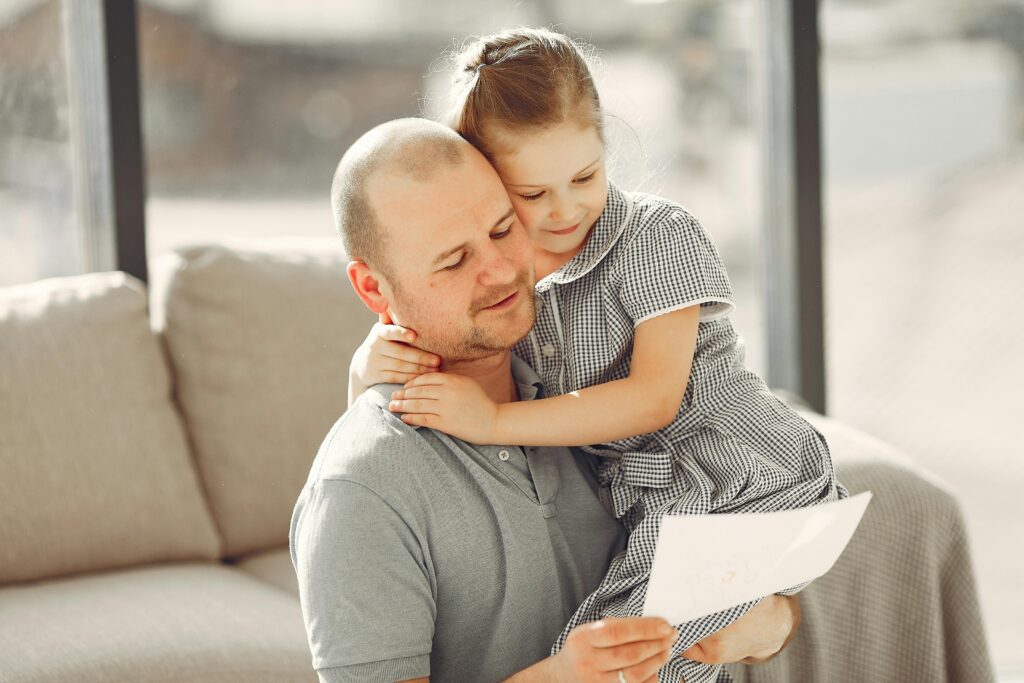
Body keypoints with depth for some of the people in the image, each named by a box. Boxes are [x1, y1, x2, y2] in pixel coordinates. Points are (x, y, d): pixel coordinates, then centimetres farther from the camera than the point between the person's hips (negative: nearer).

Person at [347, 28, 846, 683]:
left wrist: (496, 421, -23)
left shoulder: (659, 236, -11)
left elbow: (655, 398, -20)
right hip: (658, 508, 7)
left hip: (753, 494, -7)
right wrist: (370, 368, -16)